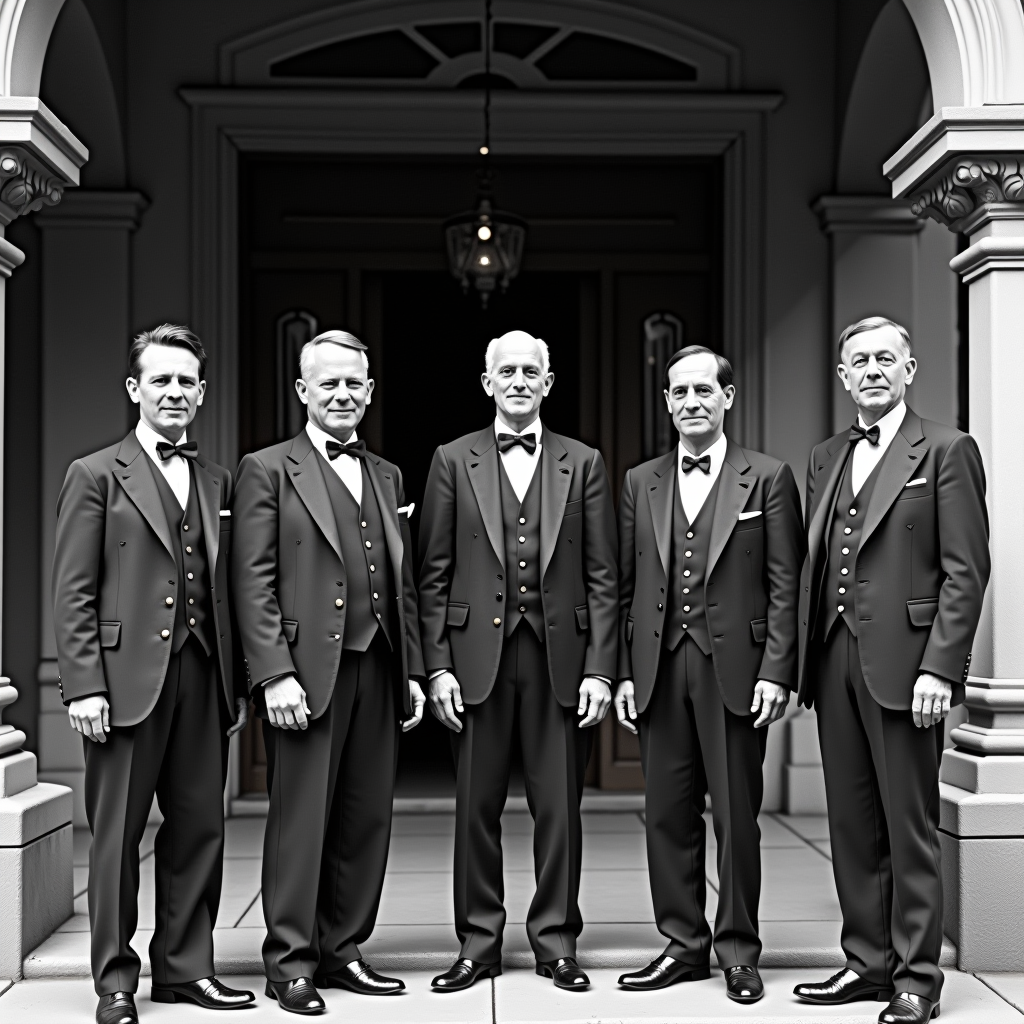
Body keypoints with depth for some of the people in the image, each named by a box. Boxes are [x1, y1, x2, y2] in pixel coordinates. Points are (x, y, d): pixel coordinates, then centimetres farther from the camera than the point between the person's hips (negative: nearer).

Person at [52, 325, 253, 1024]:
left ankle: (184, 967, 21)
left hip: (203, 677, 5)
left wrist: (237, 683, 10)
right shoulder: (96, 476, 2)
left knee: (200, 827, 8)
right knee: (117, 831, 3)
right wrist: (84, 685, -11)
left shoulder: (218, 483, 15)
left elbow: (227, 591, 14)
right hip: (128, 677, -4)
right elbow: (73, 594, -3)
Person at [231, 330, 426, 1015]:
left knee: (367, 819, 8)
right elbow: (253, 582, -6)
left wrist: (414, 669, 12)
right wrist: (275, 673, -14)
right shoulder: (268, 470, 1)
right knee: (301, 818, -1)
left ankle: (342, 951, 20)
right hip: (307, 670, -5)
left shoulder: (388, 477, 18)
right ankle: (290, 962, 9)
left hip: (377, 670, 5)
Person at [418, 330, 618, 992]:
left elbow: (602, 578, 5)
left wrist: (600, 669, -3)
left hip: (560, 653, 0)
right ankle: (479, 945, 17)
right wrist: (438, 665, -3)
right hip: (479, 655, 0)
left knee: (559, 807, 5)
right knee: (477, 807, 5)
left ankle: (556, 942, 18)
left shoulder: (584, 464, 8)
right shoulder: (454, 461, 7)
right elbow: (434, 574, 5)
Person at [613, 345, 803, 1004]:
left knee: (736, 816, 3)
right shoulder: (640, 483, 13)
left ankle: (738, 952, 15)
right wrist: (623, 673, 5)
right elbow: (624, 586, 11)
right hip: (660, 670, 3)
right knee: (669, 814, 8)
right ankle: (684, 945, 20)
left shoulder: (768, 478, 2)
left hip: (736, 670, -3)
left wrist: (776, 672, -9)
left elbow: (785, 585, -1)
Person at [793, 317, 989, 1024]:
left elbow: (966, 570, -7)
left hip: (903, 664, -6)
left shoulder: (947, 451, -1)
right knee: (853, 826, 11)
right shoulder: (827, 457, 17)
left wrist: (938, 668, -15)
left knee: (910, 829, 1)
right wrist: (806, 659, 9)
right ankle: (869, 963, 22)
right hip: (835, 660, 6)